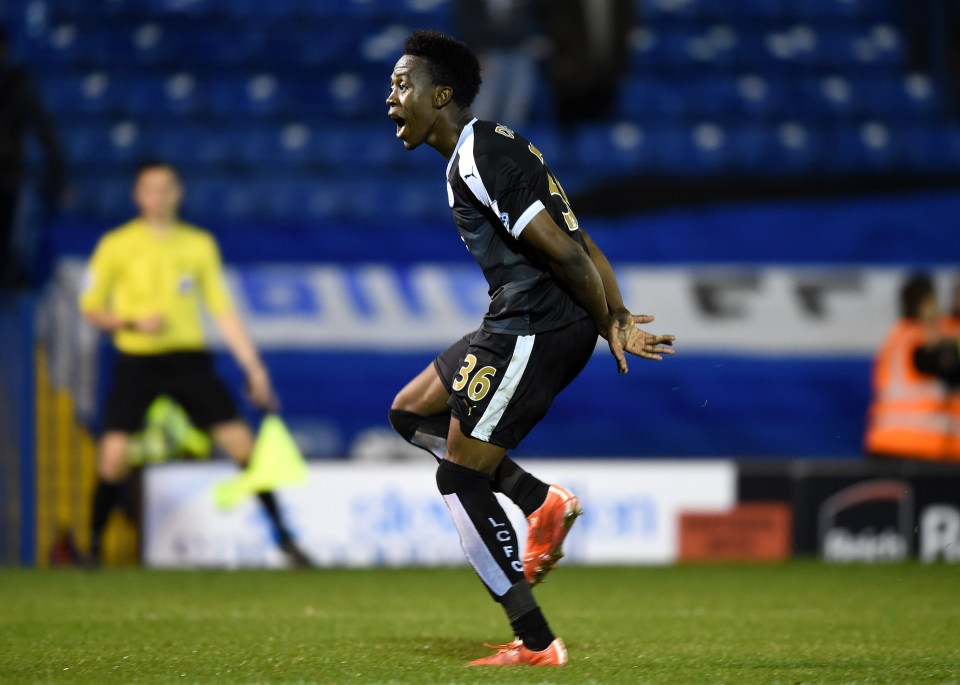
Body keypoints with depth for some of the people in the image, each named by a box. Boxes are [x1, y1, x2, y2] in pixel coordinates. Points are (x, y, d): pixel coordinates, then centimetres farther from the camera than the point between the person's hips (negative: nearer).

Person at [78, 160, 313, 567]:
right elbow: (91, 309, 5)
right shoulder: (117, 245, 1)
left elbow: (222, 310, 10)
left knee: (242, 442, -6)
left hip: (189, 358, 2)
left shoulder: (199, 243, 8)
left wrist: (253, 366, 5)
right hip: (136, 362, -2)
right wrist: (132, 322, -14)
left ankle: (282, 537, 5)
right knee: (113, 455, -14)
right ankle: (94, 545, 6)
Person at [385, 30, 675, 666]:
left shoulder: (476, 156, -14)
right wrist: (620, 321, 8)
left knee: (459, 477, -4)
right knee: (411, 411, 19)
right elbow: (581, 243, 16)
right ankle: (542, 500, 8)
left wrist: (610, 327, -8)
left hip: (534, 328, -10)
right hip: (519, 324, 10)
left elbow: (563, 252, -18)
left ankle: (536, 643, -2)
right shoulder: (489, 148, 18)